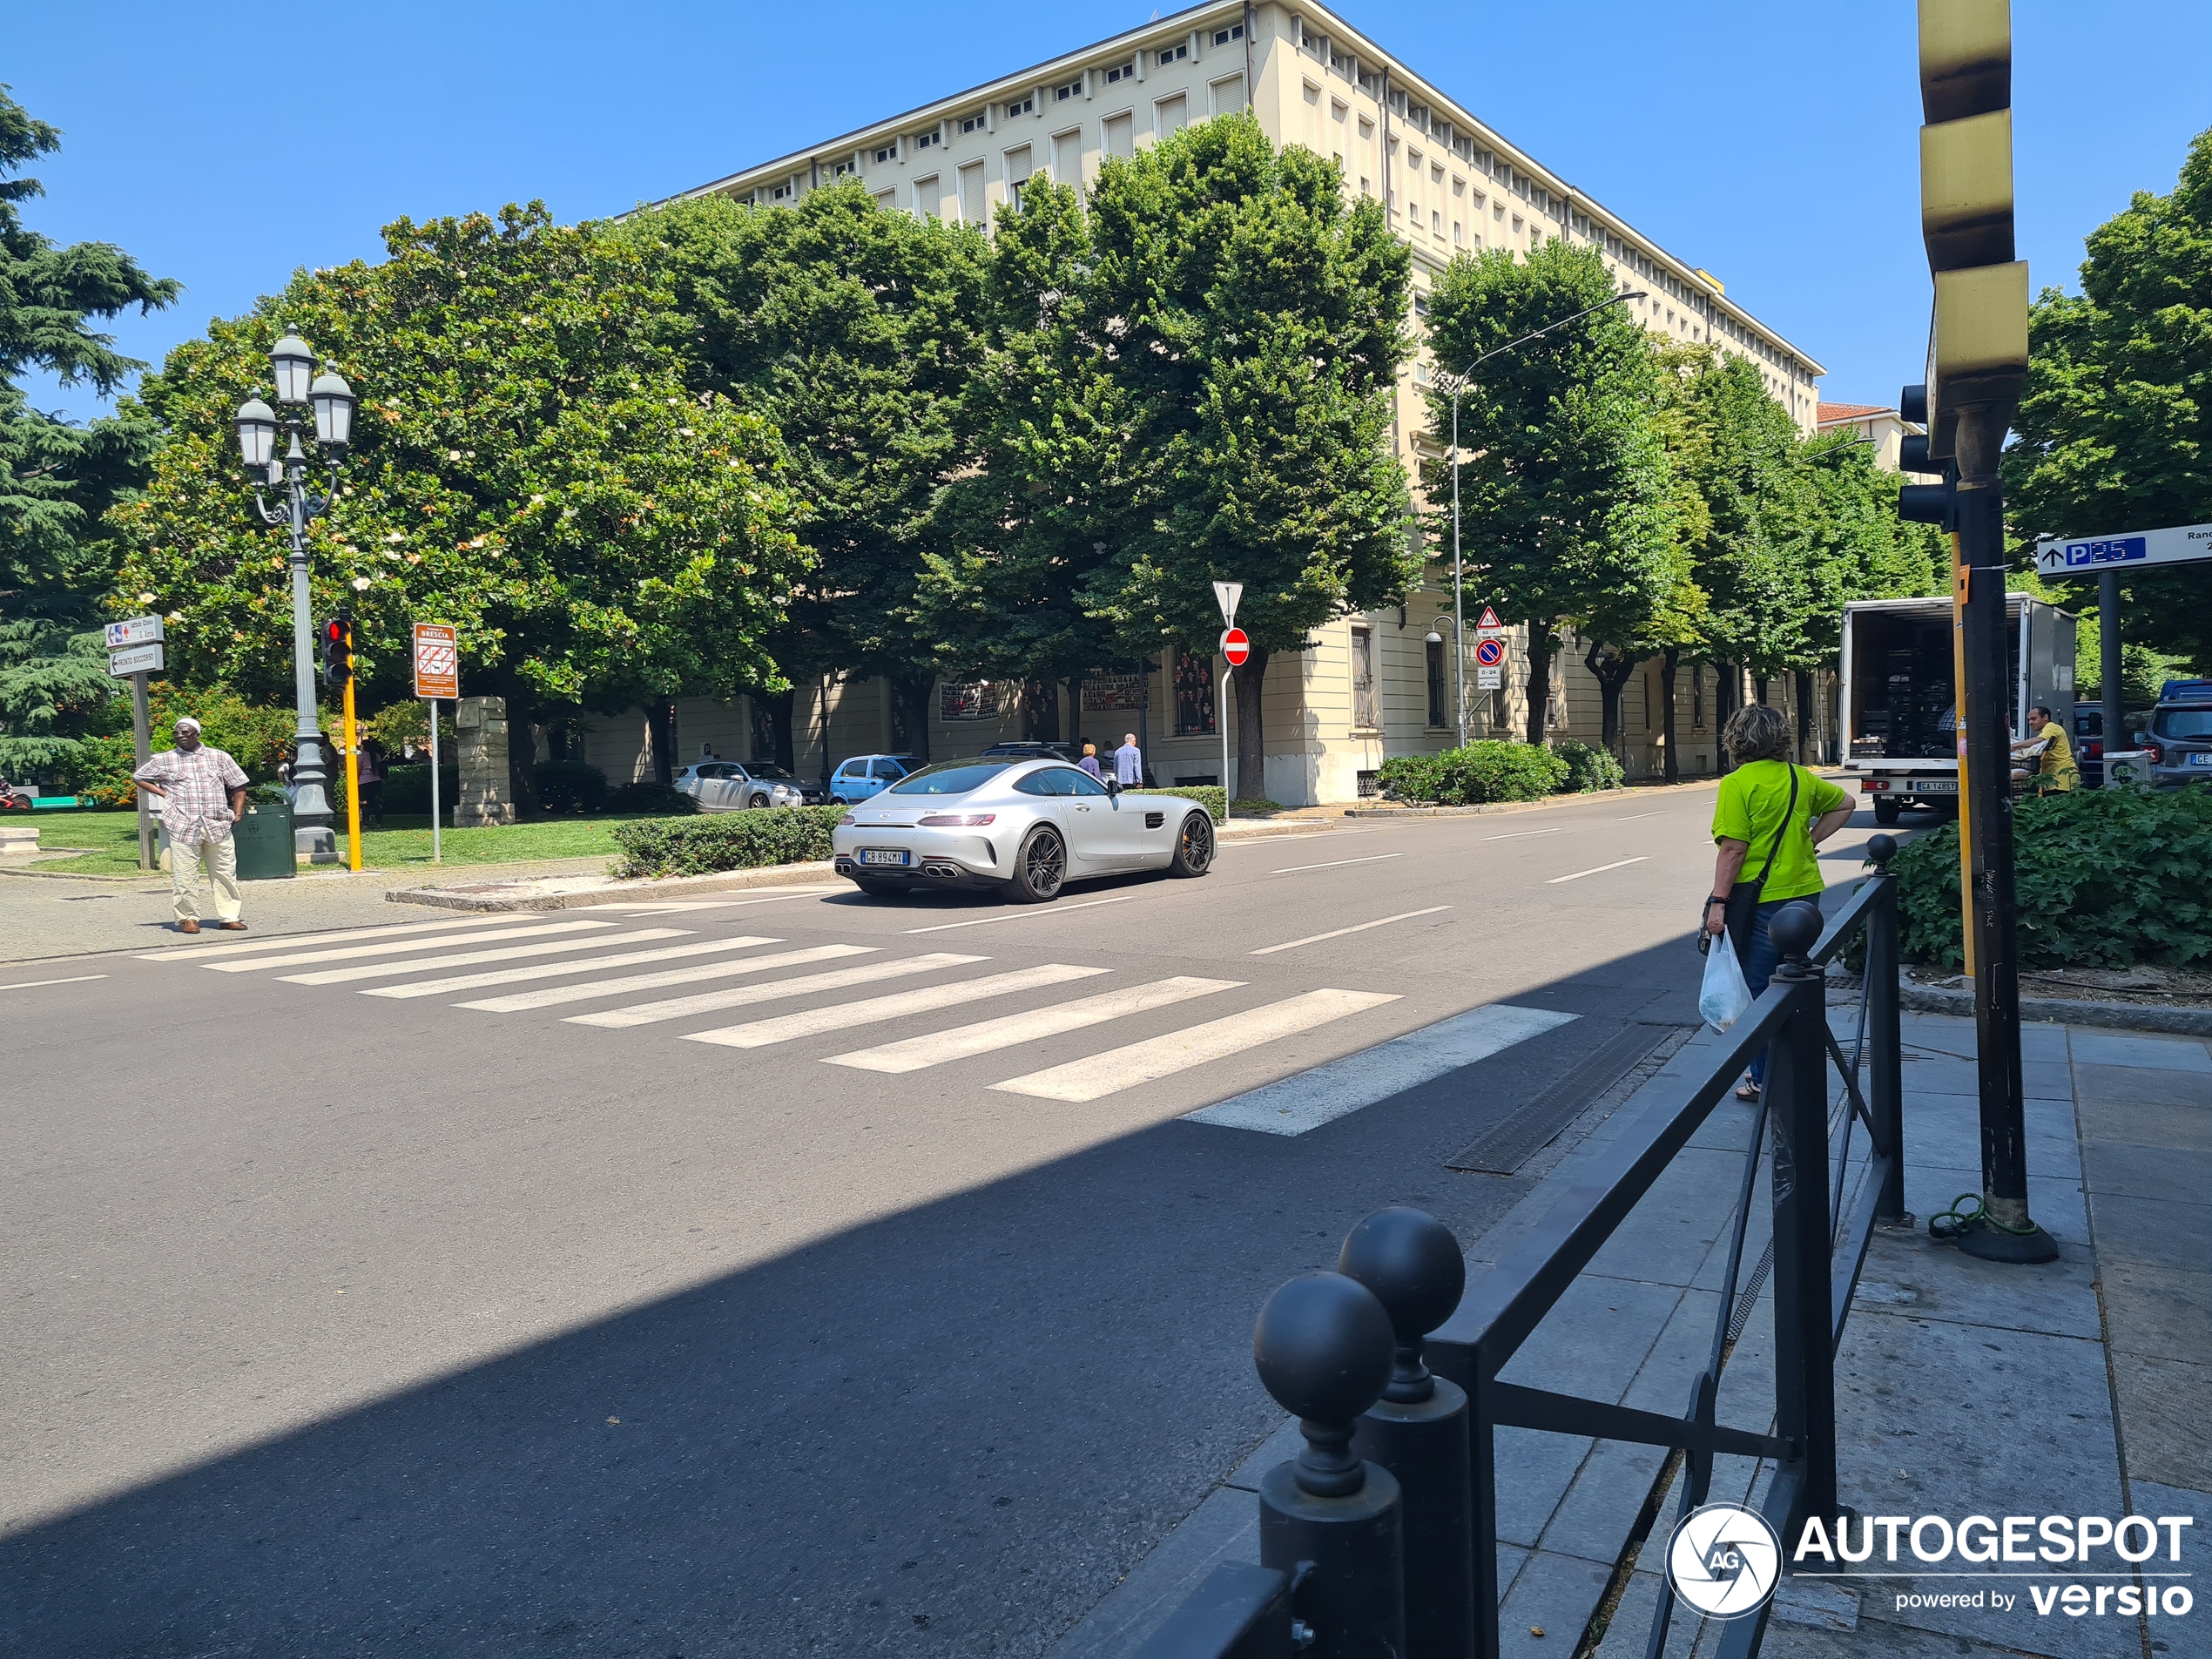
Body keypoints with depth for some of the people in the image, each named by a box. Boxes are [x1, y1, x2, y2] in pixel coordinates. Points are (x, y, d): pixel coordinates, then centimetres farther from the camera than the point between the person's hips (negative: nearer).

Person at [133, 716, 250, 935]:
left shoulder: (219, 757, 11)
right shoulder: (164, 760, 10)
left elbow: (239, 786, 14)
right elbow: (139, 777, 20)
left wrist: (238, 813, 4)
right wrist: (162, 793, 6)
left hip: (218, 826, 1)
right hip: (183, 826, -1)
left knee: (226, 872, 2)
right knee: (185, 876, -2)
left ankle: (230, 917, 8)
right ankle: (188, 919, 6)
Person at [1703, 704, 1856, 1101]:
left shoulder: (1737, 784, -13)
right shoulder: (1800, 778, 7)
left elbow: (1733, 849, -17)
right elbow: (1845, 803, 22)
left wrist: (1719, 902, -14)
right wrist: (1811, 839, 17)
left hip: (1759, 899, -7)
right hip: (1804, 891, 7)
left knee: (1758, 989, 3)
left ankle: (1766, 1081, 8)